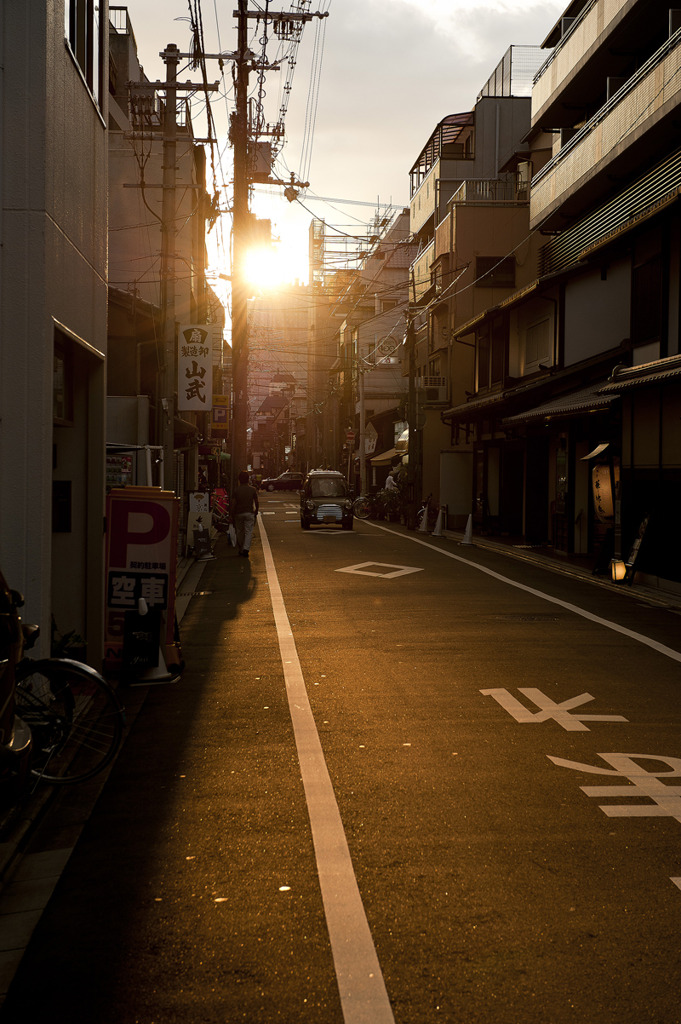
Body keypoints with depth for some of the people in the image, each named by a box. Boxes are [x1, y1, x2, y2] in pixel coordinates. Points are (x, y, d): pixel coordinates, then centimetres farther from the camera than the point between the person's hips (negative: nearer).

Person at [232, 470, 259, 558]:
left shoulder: (237, 491, -6)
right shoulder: (252, 490, -2)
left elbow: (234, 504, -7)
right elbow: (256, 503, 1)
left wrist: (233, 515, 3)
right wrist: (256, 512, 15)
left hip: (239, 514, 0)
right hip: (250, 513, 0)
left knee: (239, 532, 12)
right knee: (248, 532, -1)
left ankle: (241, 550, 21)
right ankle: (246, 549, -18)